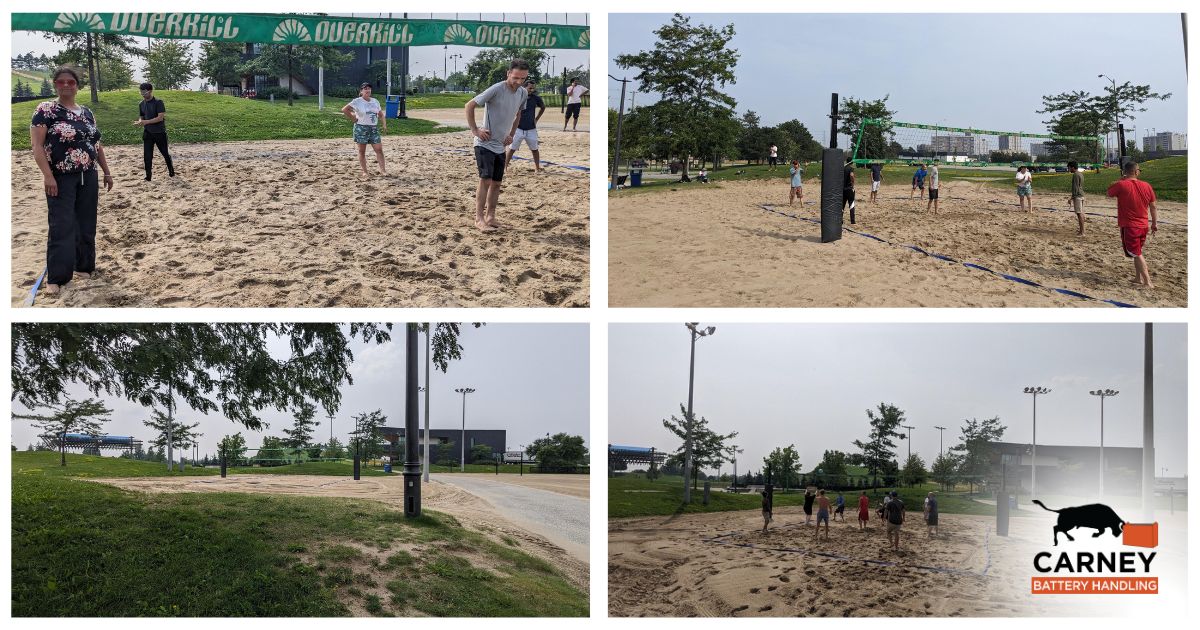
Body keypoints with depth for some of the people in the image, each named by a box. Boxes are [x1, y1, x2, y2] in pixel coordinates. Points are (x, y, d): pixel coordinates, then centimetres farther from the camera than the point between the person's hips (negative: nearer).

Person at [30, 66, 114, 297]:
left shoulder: (86, 112, 12)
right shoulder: (45, 110, -7)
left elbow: (97, 144, 19)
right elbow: (37, 145, -12)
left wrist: (107, 171, 16)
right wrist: (47, 175, -20)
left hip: (88, 178, 6)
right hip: (61, 179, -6)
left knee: (87, 224, 9)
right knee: (62, 227, -10)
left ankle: (84, 266, 22)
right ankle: (56, 278, -8)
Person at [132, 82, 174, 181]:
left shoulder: (158, 102, -13)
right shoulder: (141, 104, 6)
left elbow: (160, 117, -19)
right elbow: (141, 117, 12)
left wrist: (146, 122, -26)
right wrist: (139, 122, -13)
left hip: (159, 132, -4)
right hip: (147, 133, 4)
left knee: (165, 153, 11)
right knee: (147, 156, -2)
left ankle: (171, 171, 31)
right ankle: (148, 176, 3)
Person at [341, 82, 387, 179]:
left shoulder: (375, 101, 9)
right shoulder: (357, 101, -8)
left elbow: (380, 115, 16)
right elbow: (344, 110, -13)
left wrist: (384, 125, 2)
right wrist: (354, 119, -11)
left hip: (374, 128, 4)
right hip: (361, 128, -4)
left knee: (379, 149, -3)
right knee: (362, 151, 2)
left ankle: (383, 170, -1)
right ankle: (365, 172, 8)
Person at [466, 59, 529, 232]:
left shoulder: (522, 93, 3)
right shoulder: (496, 90, -19)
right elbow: (470, 105, -14)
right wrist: (475, 130, -15)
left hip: (500, 146, 7)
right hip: (485, 144, -7)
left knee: (496, 182, 9)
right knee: (486, 180, -11)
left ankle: (490, 216, 18)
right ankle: (479, 218, -7)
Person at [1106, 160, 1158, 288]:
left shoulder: (1121, 185, -17)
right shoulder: (1147, 186, -2)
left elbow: (1109, 192, 4)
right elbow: (1153, 206, 6)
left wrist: (1121, 179, 10)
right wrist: (1155, 223, 16)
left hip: (1129, 227, -5)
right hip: (1143, 226, 5)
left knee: (1136, 254, -2)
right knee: (1137, 253, 22)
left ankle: (1147, 282, -7)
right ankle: (1138, 278, 28)